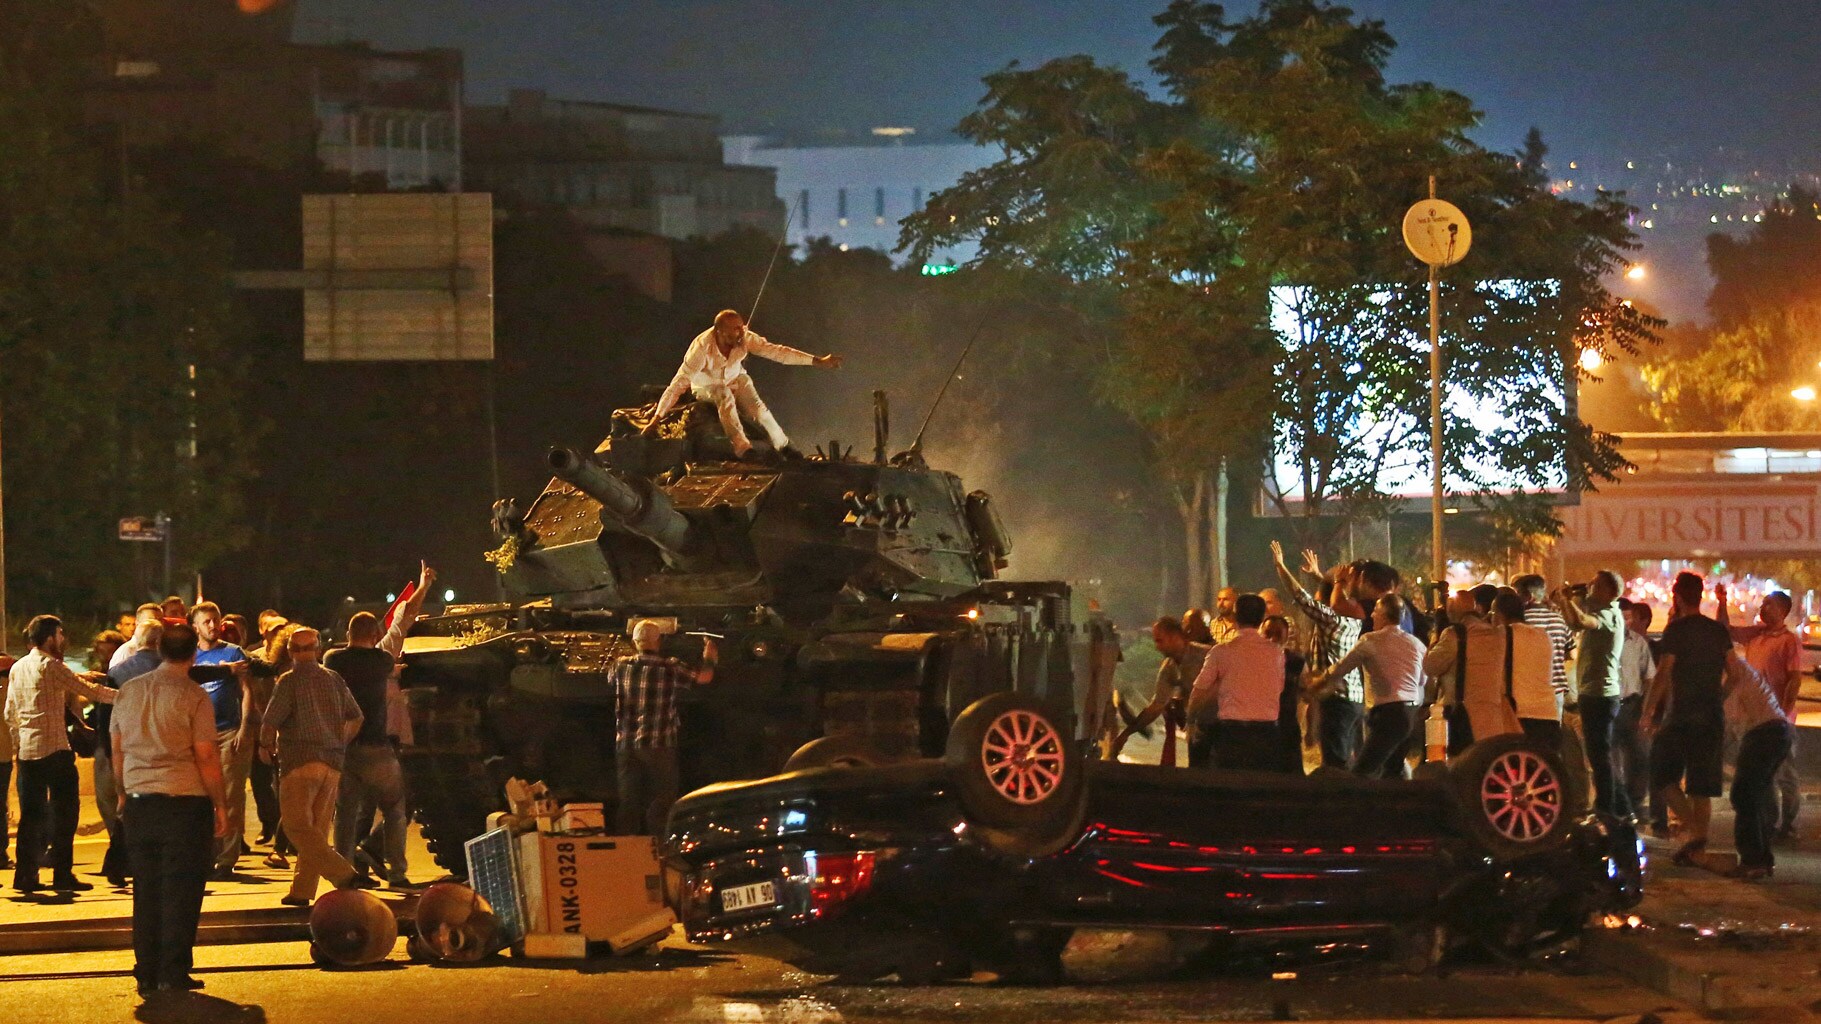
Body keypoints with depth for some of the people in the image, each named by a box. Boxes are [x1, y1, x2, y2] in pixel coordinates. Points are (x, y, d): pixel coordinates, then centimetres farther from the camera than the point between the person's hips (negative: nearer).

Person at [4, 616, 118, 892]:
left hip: (27, 749, 7)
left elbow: (10, 712, 15)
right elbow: (89, 690, -12)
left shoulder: (17, 668, 12)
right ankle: (62, 875, -5)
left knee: (30, 814, 9)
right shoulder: (51, 666, -9)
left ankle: (25, 875, 8)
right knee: (65, 811, -2)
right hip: (54, 749, -7)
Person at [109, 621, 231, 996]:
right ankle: (173, 975, -1)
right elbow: (206, 757, -11)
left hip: (139, 802, 5)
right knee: (181, 891, 0)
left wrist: (124, 794, 25)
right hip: (185, 802, -5)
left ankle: (147, 975, 13)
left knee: (146, 890, 11)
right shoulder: (193, 696, -10)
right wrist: (221, 806, -3)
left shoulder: (129, 690, 6)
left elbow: (117, 748, 13)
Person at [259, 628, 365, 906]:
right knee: (316, 828, 10)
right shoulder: (334, 680, 9)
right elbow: (356, 717, 17)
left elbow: (269, 725, -10)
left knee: (297, 826, -7)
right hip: (332, 763, 6)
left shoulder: (290, 681, -8)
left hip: (300, 761, -6)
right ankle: (302, 890, 11)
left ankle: (343, 874, -21)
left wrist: (266, 746, 9)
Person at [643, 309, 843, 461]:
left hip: (736, 380, 3)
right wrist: (656, 419, -39)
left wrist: (818, 361, -29)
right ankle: (743, 449, -36)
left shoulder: (744, 339, -25)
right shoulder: (702, 348, -36)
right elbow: (678, 384, -36)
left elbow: (776, 352, -24)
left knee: (758, 409, -21)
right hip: (706, 387, -3)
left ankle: (783, 445, 0)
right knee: (725, 397, -35)